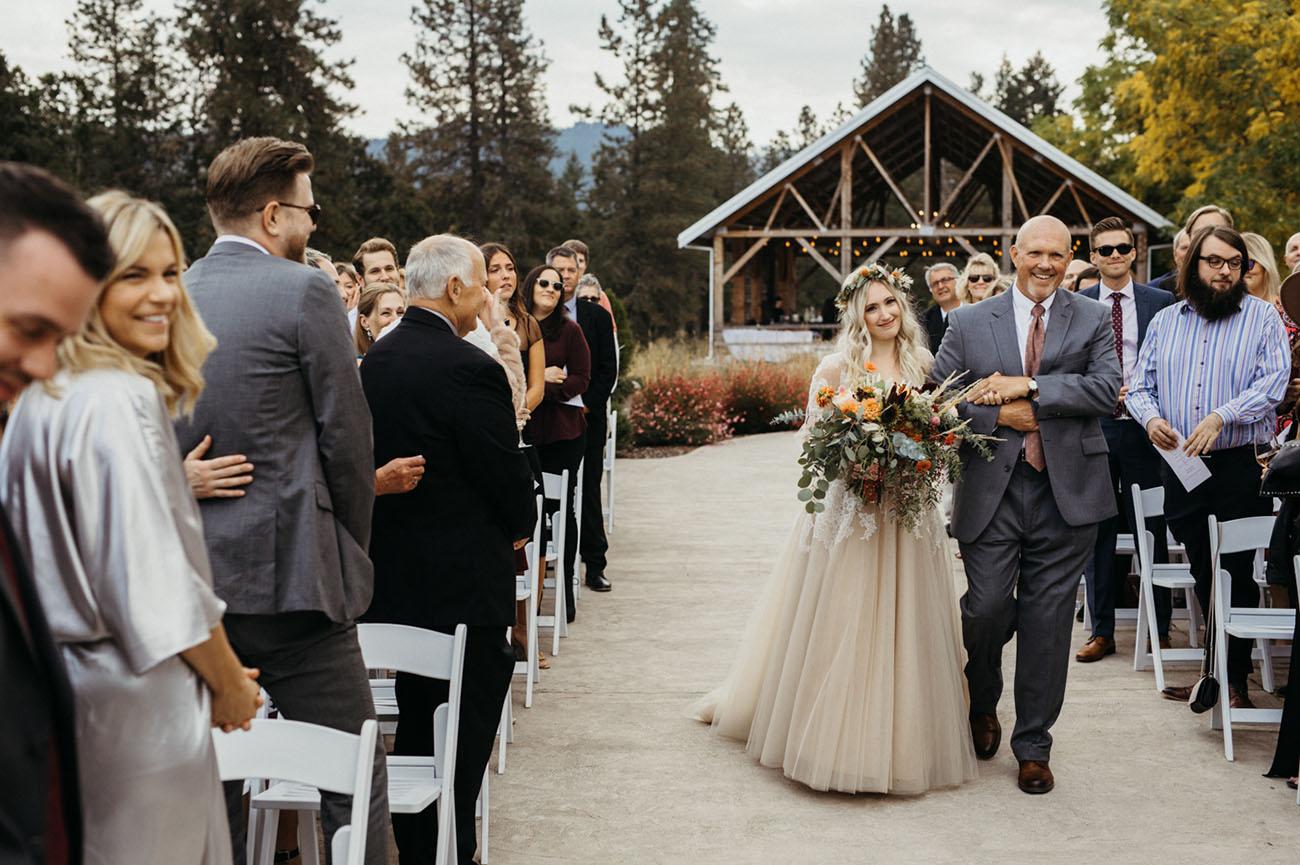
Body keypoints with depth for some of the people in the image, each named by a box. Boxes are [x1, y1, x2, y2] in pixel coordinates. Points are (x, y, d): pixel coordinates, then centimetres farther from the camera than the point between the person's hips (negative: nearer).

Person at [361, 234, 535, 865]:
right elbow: (509, 479, -14)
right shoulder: (469, 369, -20)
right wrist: (520, 527, 6)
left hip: (393, 577, 8)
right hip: (464, 584, -8)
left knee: (415, 729, 19)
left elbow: (369, 459, 11)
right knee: (463, 742, 3)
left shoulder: (374, 360, 5)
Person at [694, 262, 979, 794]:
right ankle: (838, 739, 11)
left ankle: (903, 741, 19)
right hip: (848, 510, -3)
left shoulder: (924, 366, 8)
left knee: (903, 626, 7)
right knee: (840, 625, -1)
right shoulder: (835, 368, -2)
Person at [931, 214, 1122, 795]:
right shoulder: (969, 323, 7)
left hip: (1066, 492, 0)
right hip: (991, 492, 0)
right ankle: (982, 705, 30)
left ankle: (1033, 746, 19)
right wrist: (998, 416, -10)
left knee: (1047, 622, 4)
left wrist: (1029, 387, -14)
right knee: (987, 608, -3)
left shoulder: (1092, 320, 7)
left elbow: (1108, 390, -7)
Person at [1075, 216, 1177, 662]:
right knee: (1096, 531, 5)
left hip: (1144, 427, -1)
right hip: (1093, 428, 1)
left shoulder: (1161, 303, 4)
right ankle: (1101, 631, 14)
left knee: (1152, 529, 3)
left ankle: (1160, 629, 14)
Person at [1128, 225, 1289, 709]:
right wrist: (1151, 417, -11)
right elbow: (1141, 384, 12)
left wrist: (1220, 417, -22)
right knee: (1203, 574, 11)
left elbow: (1273, 381, -10)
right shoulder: (1165, 321, 13)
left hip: (1242, 465, -4)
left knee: (1236, 576, -2)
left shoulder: (1263, 317, 2)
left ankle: (1234, 680, 8)